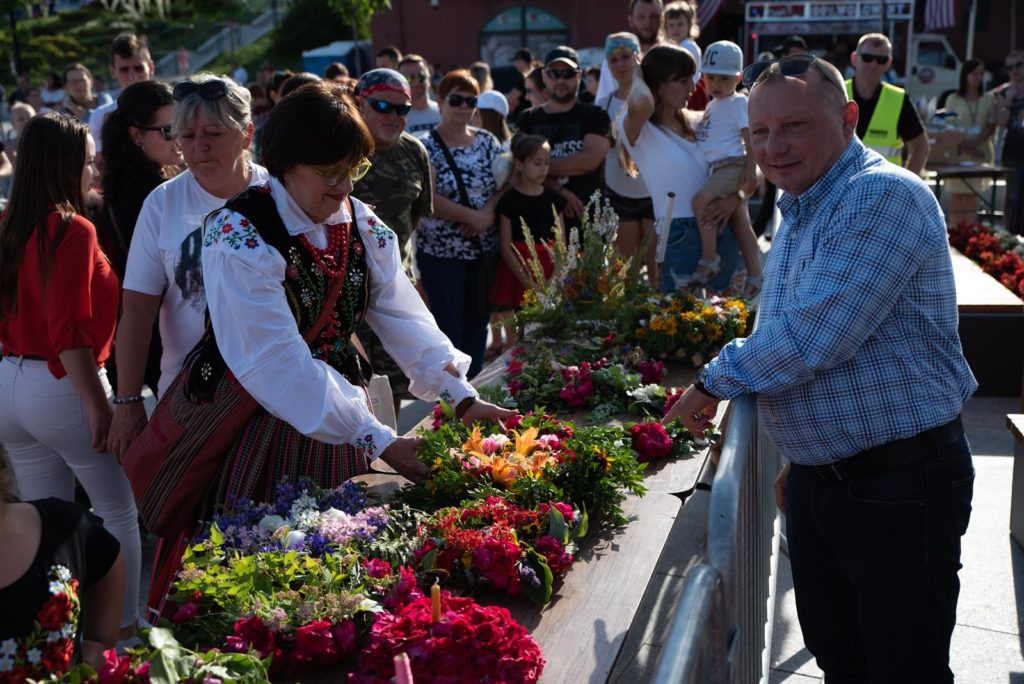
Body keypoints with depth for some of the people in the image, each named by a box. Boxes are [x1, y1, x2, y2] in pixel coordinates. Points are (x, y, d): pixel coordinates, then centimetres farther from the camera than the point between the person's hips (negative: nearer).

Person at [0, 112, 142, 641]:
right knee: (120, 514, 8)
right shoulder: (73, 229, -15)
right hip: (62, 389, -7)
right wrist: (98, 403, -17)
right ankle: (122, 631, 14)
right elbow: (69, 332, -20)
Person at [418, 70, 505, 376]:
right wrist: (471, 216, -20)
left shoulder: (487, 141, 7)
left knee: (478, 321, 12)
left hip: (484, 248, 5)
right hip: (441, 251, -4)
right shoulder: (427, 147, -8)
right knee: (449, 326, 0)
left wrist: (489, 212, -14)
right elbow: (428, 198, -16)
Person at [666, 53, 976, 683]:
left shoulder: (884, 198, -20)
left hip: (898, 488, -9)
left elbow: (810, 339, -27)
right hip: (816, 481, 9)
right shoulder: (797, 211, 11)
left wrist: (715, 382, -12)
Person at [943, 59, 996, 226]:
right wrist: (964, 146, -16)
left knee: (972, 196, 3)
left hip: (981, 151, 2)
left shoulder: (989, 99, 8)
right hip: (958, 152, -2)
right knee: (957, 195, -3)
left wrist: (975, 141, -16)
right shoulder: (953, 99, 3)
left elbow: (992, 127, 2)